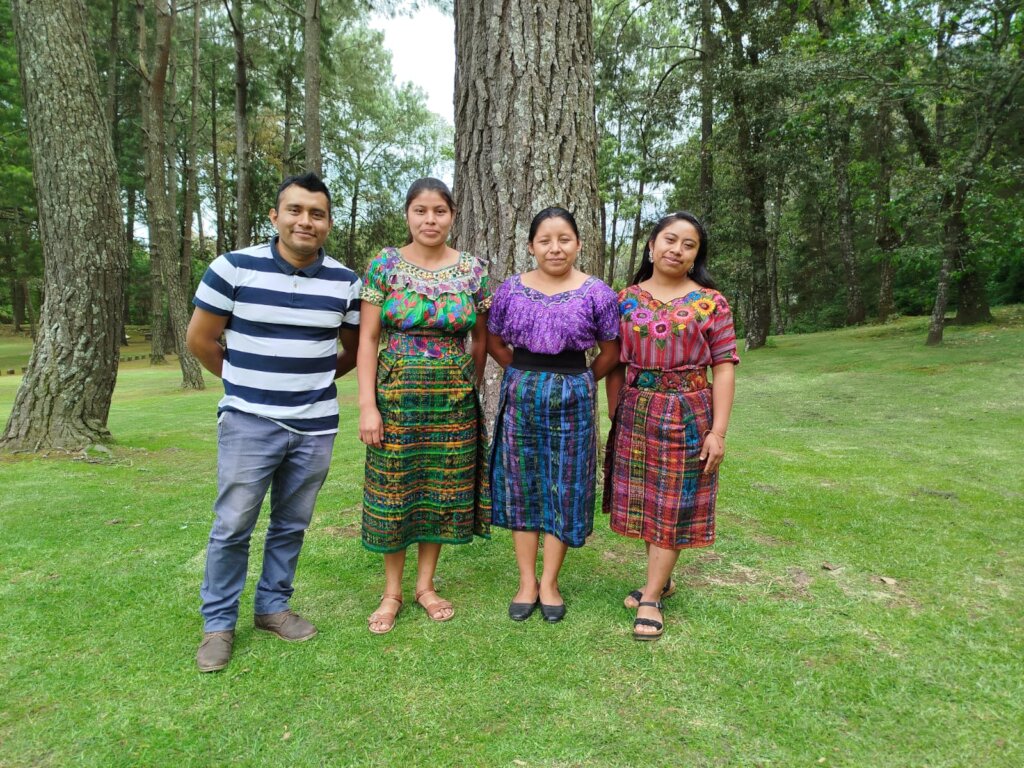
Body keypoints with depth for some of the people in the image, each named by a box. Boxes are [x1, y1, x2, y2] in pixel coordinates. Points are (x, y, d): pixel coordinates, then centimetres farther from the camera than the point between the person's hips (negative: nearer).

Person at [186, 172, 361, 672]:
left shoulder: (345, 281, 1)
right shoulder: (234, 267, -7)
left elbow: (355, 349, 14)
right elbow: (200, 339, 1)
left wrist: (311, 379, 11)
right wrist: (246, 382, 7)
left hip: (315, 426, 3)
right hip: (249, 421, -2)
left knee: (291, 526, 14)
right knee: (232, 526, 4)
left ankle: (273, 607, 32)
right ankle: (218, 623, 22)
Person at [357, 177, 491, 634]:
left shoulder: (473, 270, 2)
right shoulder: (384, 266, -2)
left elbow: (481, 337, 11)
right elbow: (367, 339, -4)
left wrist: (470, 388, 7)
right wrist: (367, 405, -10)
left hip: (453, 399, 2)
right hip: (396, 395, -1)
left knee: (443, 490, 8)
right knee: (393, 489, 6)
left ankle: (425, 585, 28)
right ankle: (392, 591, 24)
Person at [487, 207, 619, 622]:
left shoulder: (597, 293, -4)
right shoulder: (511, 289, 1)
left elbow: (610, 352, 4)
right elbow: (494, 342, 11)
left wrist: (576, 382, 6)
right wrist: (526, 375, 7)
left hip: (572, 399, -1)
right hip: (519, 397, 2)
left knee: (564, 487, 6)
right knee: (522, 486, 6)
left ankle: (549, 582, 20)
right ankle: (526, 581, 20)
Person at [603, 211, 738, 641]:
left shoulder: (711, 303, -2)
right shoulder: (627, 299, 5)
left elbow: (723, 368, -4)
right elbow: (615, 365, 6)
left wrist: (718, 431, -10)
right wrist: (613, 416, 3)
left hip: (688, 414, -3)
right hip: (636, 413, 3)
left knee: (672, 505, 4)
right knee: (644, 501, 11)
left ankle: (650, 599, 13)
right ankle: (661, 579, 32)